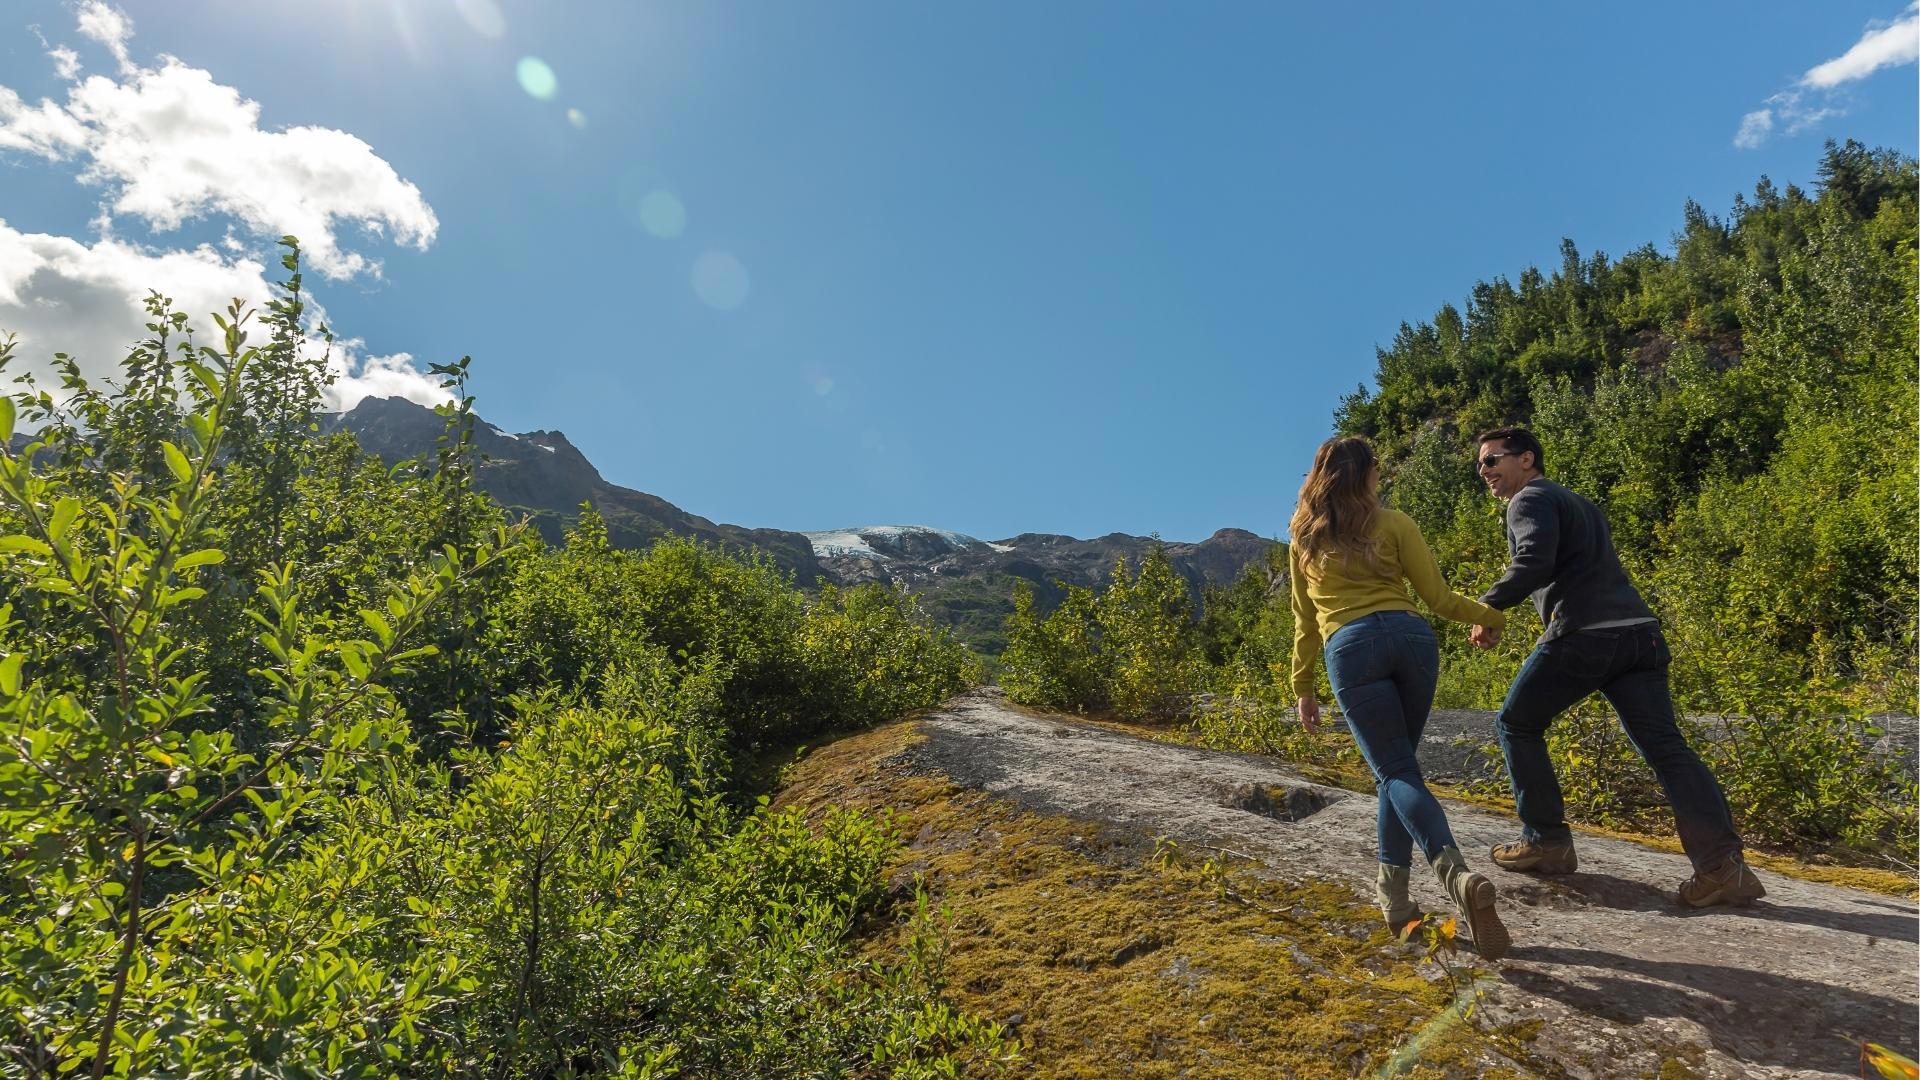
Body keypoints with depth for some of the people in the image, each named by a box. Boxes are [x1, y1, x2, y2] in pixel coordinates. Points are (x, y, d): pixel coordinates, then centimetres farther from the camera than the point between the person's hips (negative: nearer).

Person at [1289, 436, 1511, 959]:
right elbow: (1439, 597, 11)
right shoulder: (1393, 523, 13)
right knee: (1396, 764, 15)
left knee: (1396, 772, -2)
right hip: (1410, 637, 1)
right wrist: (1492, 616, 29)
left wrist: (1303, 689, 26)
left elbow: (1306, 622, 22)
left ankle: (1457, 874, -26)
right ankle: (1392, 886, 17)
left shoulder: (1303, 540, 19)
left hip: (1350, 649, -1)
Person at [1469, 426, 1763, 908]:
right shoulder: (1578, 503, 30)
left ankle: (1547, 841, 10)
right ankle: (1721, 860, -11)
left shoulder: (1530, 500, 1)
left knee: (1518, 725, 9)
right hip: (1640, 632, 8)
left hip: (1582, 634, -8)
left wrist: (1487, 607, -8)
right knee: (1665, 746, 1)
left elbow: (1534, 561, -17)